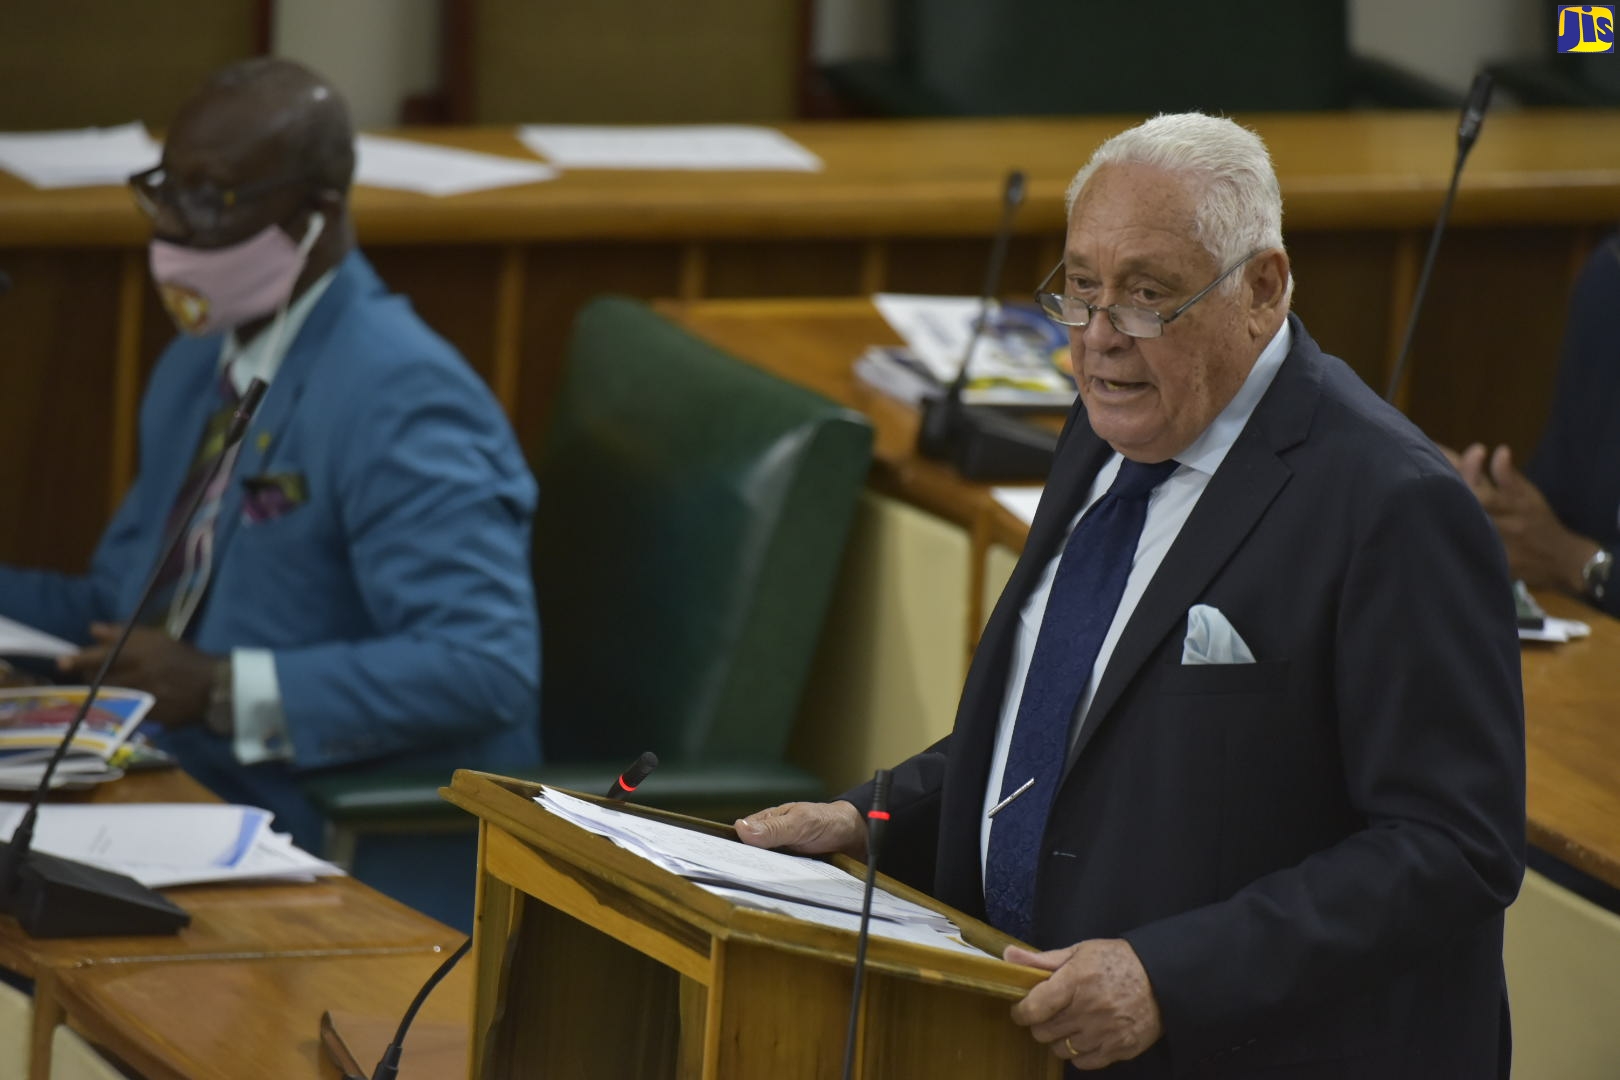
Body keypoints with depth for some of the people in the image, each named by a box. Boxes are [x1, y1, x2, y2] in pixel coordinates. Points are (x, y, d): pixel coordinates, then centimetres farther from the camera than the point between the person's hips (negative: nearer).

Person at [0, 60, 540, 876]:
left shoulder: (396, 400, -15)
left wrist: (223, 689, -26)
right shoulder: (198, 365, 16)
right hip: (193, 800, 9)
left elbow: (486, 666, -24)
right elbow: (120, 608, 24)